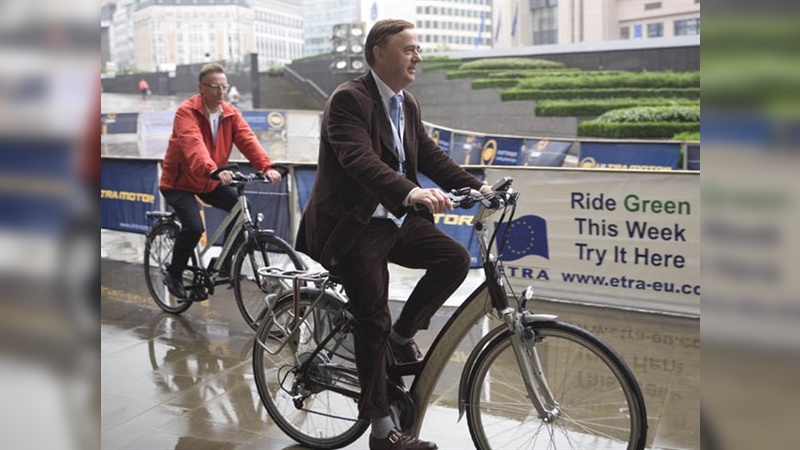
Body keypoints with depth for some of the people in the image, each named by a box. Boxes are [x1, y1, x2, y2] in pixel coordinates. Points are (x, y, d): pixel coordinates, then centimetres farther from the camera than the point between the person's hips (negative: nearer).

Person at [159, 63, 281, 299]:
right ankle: (173, 275, 1)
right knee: (194, 226, -24)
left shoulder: (230, 113, -3)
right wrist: (214, 170, -56)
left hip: (211, 183, 6)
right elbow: (194, 146, -38)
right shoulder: (186, 112, -20)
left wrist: (267, 167, -34)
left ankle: (227, 266, 5)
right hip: (179, 182, -6)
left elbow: (248, 140, -17)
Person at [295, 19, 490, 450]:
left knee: (455, 258, -10)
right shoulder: (349, 98, -16)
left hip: (393, 219, 8)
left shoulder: (407, 104, 11)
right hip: (352, 225, -8)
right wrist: (412, 192, -46)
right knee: (373, 320, -5)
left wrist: (476, 186, -3)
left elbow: (429, 155, 10)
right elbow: (359, 159, -31)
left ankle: (402, 334, 11)